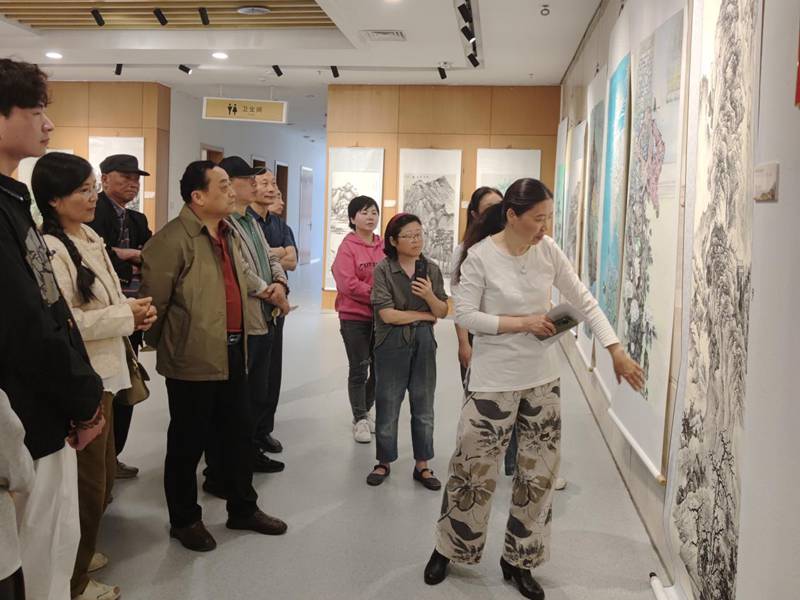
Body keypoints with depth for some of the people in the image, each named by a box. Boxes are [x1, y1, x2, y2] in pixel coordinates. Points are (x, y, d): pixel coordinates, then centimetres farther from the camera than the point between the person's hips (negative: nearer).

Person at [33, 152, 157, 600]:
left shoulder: (90, 238, 9)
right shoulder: (50, 249, -19)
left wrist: (133, 309, -1)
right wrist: (127, 317, -17)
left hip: (102, 373, 9)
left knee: (103, 473, 21)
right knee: (88, 482, 6)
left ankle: (80, 553, 41)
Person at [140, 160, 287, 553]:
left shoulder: (228, 234, 12)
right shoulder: (173, 239, -16)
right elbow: (153, 300, -13)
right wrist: (159, 344, -1)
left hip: (232, 352, 8)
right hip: (193, 359, -8)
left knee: (239, 434, 16)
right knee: (188, 442, 8)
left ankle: (243, 509, 32)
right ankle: (184, 520, 25)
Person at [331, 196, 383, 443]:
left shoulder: (383, 246, 7)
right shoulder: (347, 247, -8)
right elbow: (348, 284, -16)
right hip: (354, 317, -5)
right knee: (359, 369, 3)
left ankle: (364, 411, 30)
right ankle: (360, 420, 15)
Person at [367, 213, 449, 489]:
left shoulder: (431, 269, 2)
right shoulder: (383, 269, -8)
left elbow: (443, 312, 4)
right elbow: (387, 314, -14)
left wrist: (430, 296, -17)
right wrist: (426, 315, -6)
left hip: (424, 343, 3)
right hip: (392, 344, -3)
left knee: (424, 407, 9)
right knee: (388, 406, 7)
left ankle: (422, 464, 22)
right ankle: (384, 461, 24)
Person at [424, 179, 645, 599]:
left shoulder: (548, 250, -2)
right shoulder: (480, 256, -15)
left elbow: (584, 301, 1)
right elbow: (464, 315, -14)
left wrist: (616, 351, -6)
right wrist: (521, 323, -19)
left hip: (542, 379, 5)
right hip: (494, 380, -5)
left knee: (539, 473, 11)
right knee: (474, 468, 6)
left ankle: (518, 560, 30)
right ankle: (447, 548, 31)